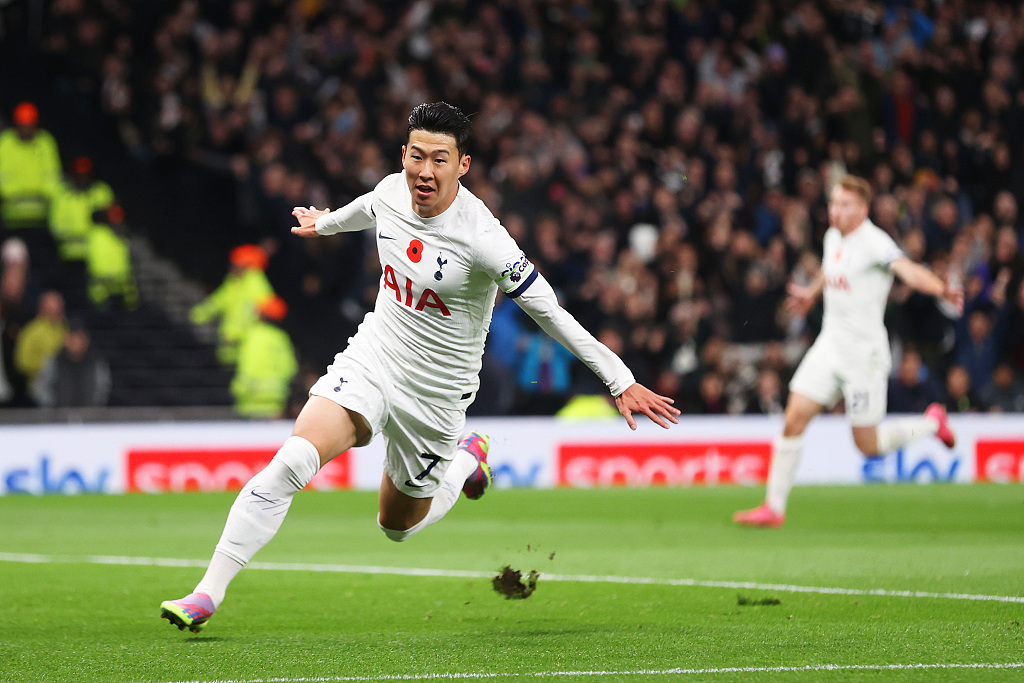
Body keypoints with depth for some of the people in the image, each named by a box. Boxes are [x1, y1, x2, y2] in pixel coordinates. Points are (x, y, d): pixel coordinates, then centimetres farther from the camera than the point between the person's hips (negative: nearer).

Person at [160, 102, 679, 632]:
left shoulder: (482, 239, -24)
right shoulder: (390, 192, -7)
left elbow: (552, 315, -19)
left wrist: (621, 381, -17)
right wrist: (326, 222, 42)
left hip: (435, 394, -3)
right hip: (369, 363, 3)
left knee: (397, 525, 13)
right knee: (291, 461, -20)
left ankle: (466, 459, 43)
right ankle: (207, 593, -16)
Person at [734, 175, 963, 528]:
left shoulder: (874, 242, -18)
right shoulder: (833, 237, 6)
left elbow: (908, 270, -36)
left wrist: (942, 289, -55)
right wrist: (811, 293, 48)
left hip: (864, 351, -7)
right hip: (829, 344, 7)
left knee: (868, 445, 1)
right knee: (793, 419, -4)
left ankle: (931, 422, 27)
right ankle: (774, 508, 2)